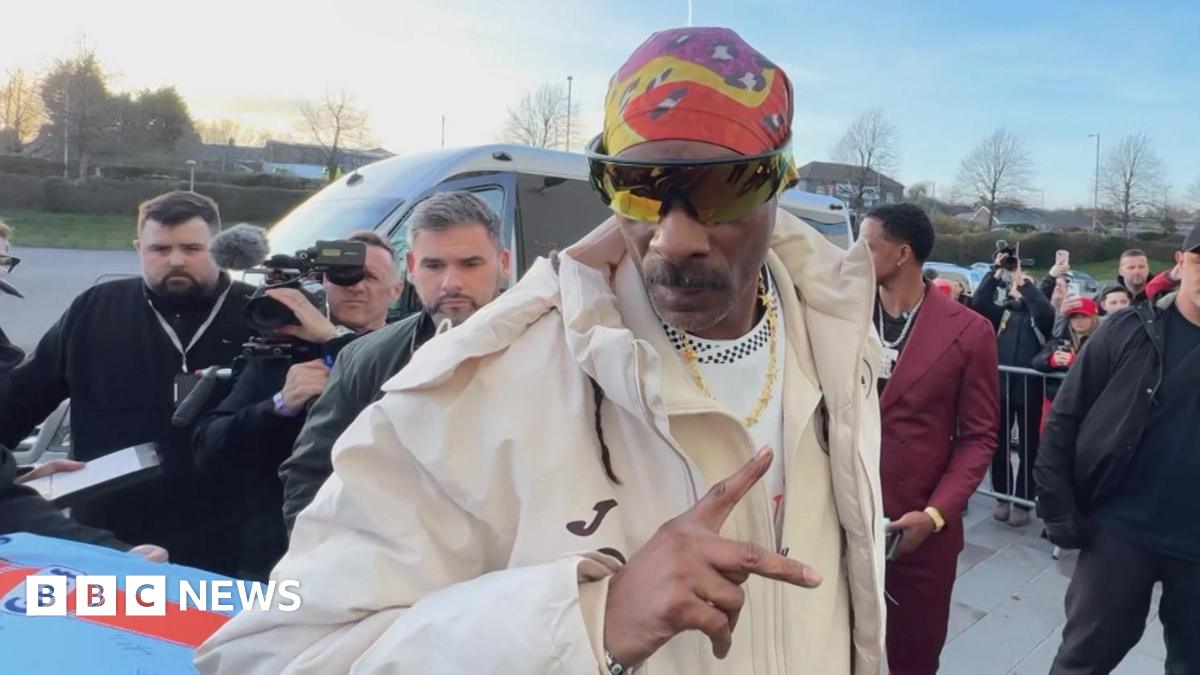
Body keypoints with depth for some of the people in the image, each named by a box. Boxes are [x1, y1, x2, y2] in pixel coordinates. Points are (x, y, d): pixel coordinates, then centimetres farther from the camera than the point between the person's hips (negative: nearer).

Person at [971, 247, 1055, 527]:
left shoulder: (1038, 314, 5)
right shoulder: (1001, 312, 10)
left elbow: (1048, 312, -18)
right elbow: (978, 304, -8)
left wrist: (1025, 282, -16)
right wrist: (996, 273, -15)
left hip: (1030, 390, -2)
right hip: (1000, 387, 2)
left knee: (1029, 448, 6)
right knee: (999, 446, 9)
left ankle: (1022, 502, 16)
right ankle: (1002, 497, 24)